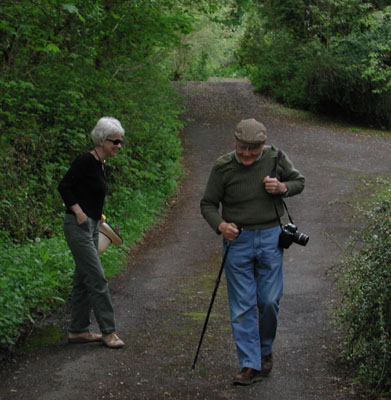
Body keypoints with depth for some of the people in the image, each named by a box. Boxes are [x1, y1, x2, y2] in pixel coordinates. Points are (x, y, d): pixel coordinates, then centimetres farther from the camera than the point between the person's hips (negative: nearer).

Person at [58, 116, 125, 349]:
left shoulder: (101, 165, 13)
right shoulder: (86, 161, -15)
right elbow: (64, 186, -17)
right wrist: (79, 212, -19)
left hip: (91, 226, 10)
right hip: (79, 226, -10)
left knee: (84, 279, 11)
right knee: (97, 278, -9)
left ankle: (78, 330, 17)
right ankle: (108, 330, -4)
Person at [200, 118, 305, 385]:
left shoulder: (276, 158, -3)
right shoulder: (223, 167, -7)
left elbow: (299, 181, 12)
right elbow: (208, 203, 0)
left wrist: (283, 188, -11)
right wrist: (220, 225, -20)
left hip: (270, 237, 1)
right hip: (237, 240, -1)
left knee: (269, 300, 4)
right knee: (242, 306, -1)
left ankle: (265, 350, 29)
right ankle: (251, 365, 3)